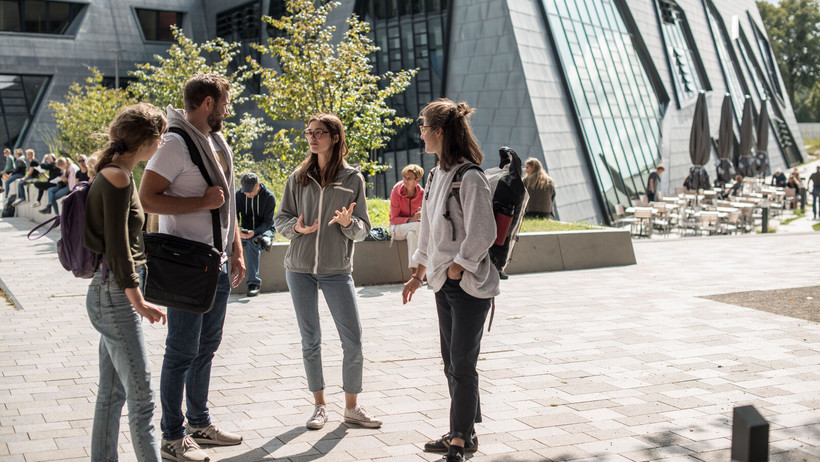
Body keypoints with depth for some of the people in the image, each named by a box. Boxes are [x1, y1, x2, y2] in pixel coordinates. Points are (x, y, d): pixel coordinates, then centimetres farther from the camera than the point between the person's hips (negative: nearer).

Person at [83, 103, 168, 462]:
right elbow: (117, 246, -20)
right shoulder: (118, 178, -16)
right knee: (141, 396, -6)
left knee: (112, 392, 15)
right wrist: (139, 302, -18)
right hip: (115, 295, -10)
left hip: (109, 294, 10)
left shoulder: (114, 175, 14)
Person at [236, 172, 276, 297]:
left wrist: (254, 232, -32)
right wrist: (237, 229, -26)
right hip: (245, 231, 4)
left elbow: (267, 222, -12)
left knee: (252, 244, -37)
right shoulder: (239, 195, 0)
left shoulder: (269, 197, -10)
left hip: (264, 231, -3)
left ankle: (253, 283, -38)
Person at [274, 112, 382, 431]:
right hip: (300, 269, 1)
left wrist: (348, 223, -20)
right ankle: (319, 405, 21)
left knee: (353, 341, -2)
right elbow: (281, 219, 8)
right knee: (310, 341, 8)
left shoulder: (353, 179, 1)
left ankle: (351, 407, 13)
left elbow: (363, 229, 2)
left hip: (338, 270, -1)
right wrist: (296, 227, -14)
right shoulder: (299, 178, 5)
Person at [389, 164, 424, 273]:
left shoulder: (421, 193, -3)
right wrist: (411, 220, -26)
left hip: (413, 229, 3)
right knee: (419, 226, -32)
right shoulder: (396, 192, -12)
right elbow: (394, 219, -10)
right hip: (397, 228, -3)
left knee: (412, 234, -34)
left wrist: (421, 215, -22)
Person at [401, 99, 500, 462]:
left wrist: (456, 270, -14)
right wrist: (419, 275, 20)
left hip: (469, 283, -9)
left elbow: (482, 234, -20)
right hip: (444, 282, 9)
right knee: (452, 362, 15)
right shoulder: (436, 176, 10)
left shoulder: (469, 178, -17)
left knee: (462, 364, -1)